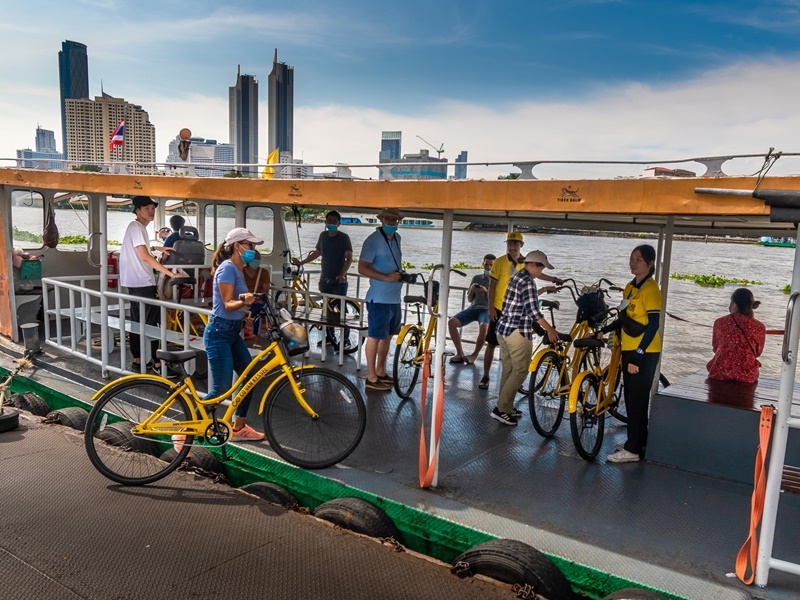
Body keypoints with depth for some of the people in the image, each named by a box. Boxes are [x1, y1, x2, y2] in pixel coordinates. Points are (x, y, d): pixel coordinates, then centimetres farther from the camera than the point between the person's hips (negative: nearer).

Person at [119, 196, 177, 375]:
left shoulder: (140, 228, 17)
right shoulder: (135, 227, -13)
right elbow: (145, 257, -21)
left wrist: (153, 284, 23)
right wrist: (170, 273, -25)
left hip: (138, 282, 10)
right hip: (141, 283, -10)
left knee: (138, 322, 12)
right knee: (153, 323, -8)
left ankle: (138, 361, 18)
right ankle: (157, 363, -6)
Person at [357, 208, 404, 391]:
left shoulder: (396, 238, 11)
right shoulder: (373, 240, -13)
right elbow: (362, 268, -18)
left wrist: (401, 273, 10)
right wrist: (386, 277, -24)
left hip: (394, 297, 8)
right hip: (379, 298, -8)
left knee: (387, 336, 16)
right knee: (375, 336, -1)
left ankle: (381, 372, 29)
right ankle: (371, 378, 7)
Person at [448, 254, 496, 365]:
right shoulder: (476, 278, 16)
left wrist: (486, 291, -16)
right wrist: (472, 290, -5)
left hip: (486, 310, -4)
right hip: (473, 307, 4)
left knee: (483, 327, -39)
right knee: (452, 322, -21)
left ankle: (474, 355, -19)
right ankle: (460, 353, -12)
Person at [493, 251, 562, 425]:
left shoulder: (516, 277, 14)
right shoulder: (528, 281, -15)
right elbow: (532, 310, -22)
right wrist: (549, 329, -20)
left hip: (503, 329, 10)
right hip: (518, 332, -10)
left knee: (508, 370, 15)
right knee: (520, 371, -1)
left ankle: (505, 407, 23)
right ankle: (501, 409, 1)